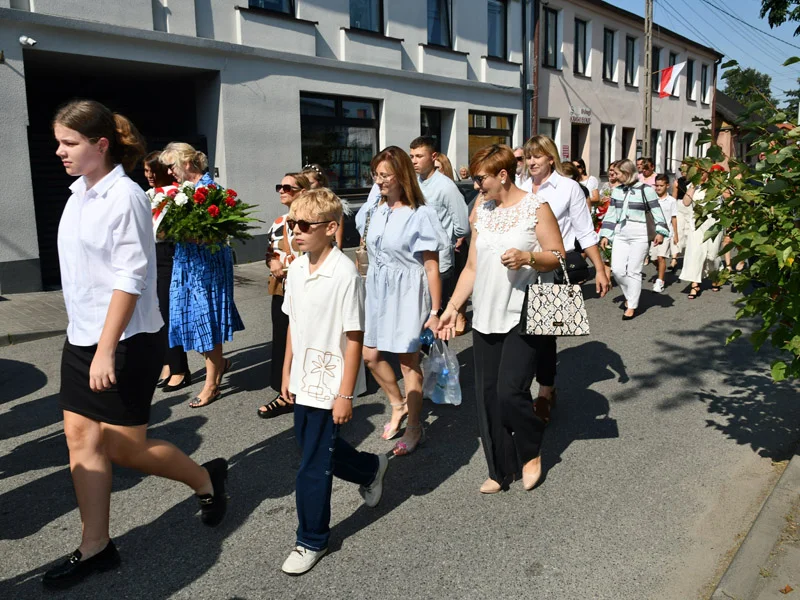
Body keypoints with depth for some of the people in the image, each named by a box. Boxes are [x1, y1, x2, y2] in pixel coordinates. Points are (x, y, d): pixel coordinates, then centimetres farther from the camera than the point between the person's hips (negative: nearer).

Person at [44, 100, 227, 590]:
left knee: (123, 445, 1)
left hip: (125, 341, -8)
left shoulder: (125, 197, -16)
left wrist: (106, 350, -23)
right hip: (82, 336, 8)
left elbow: (129, 279, -21)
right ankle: (96, 547, 22)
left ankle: (207, 479, 26)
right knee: (82, 438, 8)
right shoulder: (80, 193, 9)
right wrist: (88, 344, 19)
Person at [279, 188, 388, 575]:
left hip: (329, 383, -8)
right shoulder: (296, 268, 2)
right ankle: (371, 469, 48)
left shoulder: (344, 274, -20)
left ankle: (312, 541, 24)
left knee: (313, 465, 2)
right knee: (313, 447, 21)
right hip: (304, 379, 8)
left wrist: (345, 395, -17)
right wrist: (287, 371, 13)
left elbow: (354, 338, -18)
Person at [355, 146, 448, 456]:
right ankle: (398, 404, 36)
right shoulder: (372, 210, 5)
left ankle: (414, 427, 21)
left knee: (408, 361, 3)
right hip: (376, 291, 6)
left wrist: (435, 312, -14)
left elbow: (432, 267, -13)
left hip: (407, 293, -6)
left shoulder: (420, 215, -12)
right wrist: (362, 289, 12)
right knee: (371, 355, 10)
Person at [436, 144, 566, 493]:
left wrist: (528, 258, -22)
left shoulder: (536, 208, -4)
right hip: (485, 317, 6)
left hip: (522, 316, -5)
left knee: (510, 391, -12)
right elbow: (472, 267, 13)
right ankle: (500, 471, 23)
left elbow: (558, 257, -3)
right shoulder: (483, 212, 12)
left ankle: (531, 453, 18)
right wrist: (452, 307, 5)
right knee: (487, 395, 6)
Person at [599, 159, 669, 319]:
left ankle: (632, 306, 11)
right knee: (617, 269, -3)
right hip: (620, 234, 4)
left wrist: (660, 232, -17)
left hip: (639, 235, -4)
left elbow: (657, 211, -6)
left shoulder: (646, 190, -4)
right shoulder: (617, 190, 9)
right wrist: (605, 235, 9)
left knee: (633, 271, -2)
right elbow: (611, 214, 12)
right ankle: (630, 295, 23)